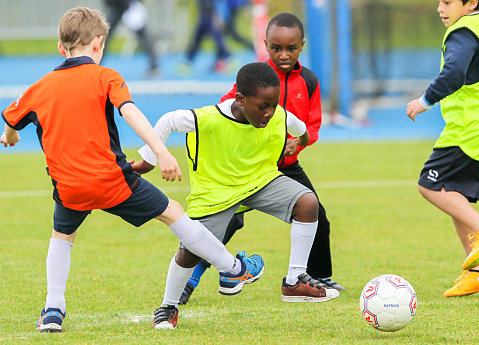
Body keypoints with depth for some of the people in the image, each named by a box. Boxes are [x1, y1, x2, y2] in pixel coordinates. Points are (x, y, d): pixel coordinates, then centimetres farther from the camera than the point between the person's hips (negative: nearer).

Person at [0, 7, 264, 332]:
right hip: (111, 180, -3)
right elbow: (130, 111, -18)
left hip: (69, 189, 3)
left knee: (62, 236, 30)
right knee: (172, 212, 13)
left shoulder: (40, 88, 9)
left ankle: (53, 311, 18)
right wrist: (161, 151, -26)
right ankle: (234, 268, 22)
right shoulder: (105, 77, -2)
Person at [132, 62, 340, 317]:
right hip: (215, 190, -3)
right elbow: (168, 121, -15)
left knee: (307, 203, -20)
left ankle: (294, 282, -11)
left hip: (261, 180, 3)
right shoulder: (207, 121, -31)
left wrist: (301, 134, 31)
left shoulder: (278, 117, -18)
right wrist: (148, 160, -4)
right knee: (190, 254, -6)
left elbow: (295, 125, 9)